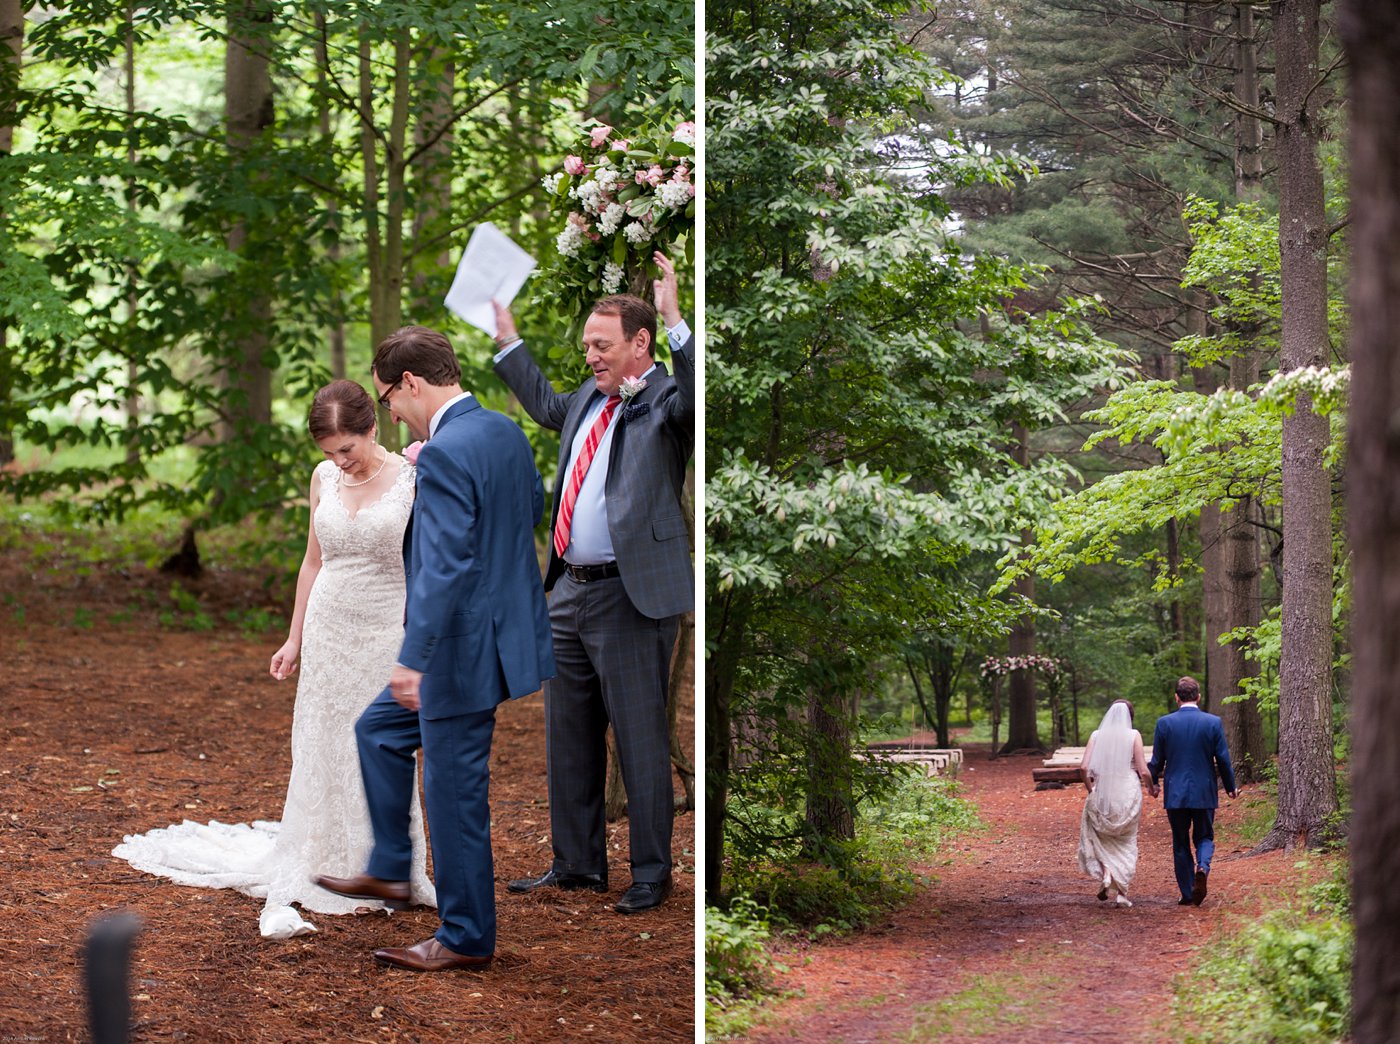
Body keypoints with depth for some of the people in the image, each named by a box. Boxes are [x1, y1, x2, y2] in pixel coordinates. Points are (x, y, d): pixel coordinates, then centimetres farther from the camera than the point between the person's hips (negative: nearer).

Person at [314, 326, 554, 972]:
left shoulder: (445, 454, -23)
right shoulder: (504, 430, 5)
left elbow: (445, 566, -29)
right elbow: (533, 506, 21)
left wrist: (413, 662, -31)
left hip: (465, 650, -10)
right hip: (503, 625, 10)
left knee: (454, 794, 2)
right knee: (379, 732, 24)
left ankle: (466, 938, 13)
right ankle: (389, 871, 32)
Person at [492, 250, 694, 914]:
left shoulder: (663, 401, -9)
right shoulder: (591, 399, 15)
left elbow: (697, 398, -33)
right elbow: (547, 406, 37)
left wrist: (676, 321, -38)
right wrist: (508, 341, 39)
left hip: (632, 598, -8)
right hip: (569, 592, 9)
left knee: (640, 739, -1)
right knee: (568, 739, 15)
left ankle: (651, 874, 9)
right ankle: (577, 865, 26)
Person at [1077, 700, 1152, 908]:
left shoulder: (1097, 735, 2)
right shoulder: (1133, 735, -3)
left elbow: (1084, 767, -7)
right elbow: (1143, 771, -5)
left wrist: (1090, 789, 8)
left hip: (1102, 793, 1)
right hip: (1128, 793, -1)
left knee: (1101, 838, 19)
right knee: (1126, 843, 12)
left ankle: (1105, 873, -7)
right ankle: (1121, 892, 6)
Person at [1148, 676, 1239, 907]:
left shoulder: (1164, 723, -6)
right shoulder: (1213, 722, -5)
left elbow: (1157, 760, 1)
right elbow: (1223, 759, -2)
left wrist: (1153, 783, 20)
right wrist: (1230, 787, 13)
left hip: (1175, 793, 0)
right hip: (1205, 792, 0)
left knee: (1180, 844, 10)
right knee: (1204, 837, 14)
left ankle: (1187, 894, 11)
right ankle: (1202, 867, -17)